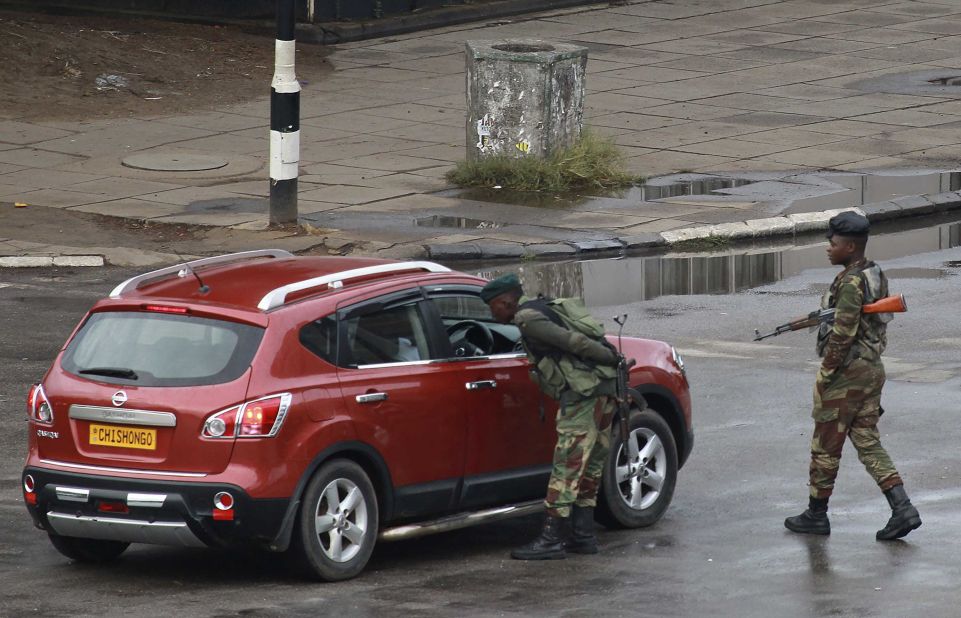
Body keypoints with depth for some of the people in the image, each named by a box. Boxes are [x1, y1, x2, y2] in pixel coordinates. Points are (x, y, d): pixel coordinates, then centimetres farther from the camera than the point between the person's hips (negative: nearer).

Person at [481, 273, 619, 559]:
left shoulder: (527, 317, -8)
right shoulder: (544, 308, 21)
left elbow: (572, 341, -14)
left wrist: (609, 357, -8)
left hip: (583, 391, -10)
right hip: (605, 387, 10)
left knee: (567, 467, -7)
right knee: (589, 466, 14)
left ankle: (552, 539, -6)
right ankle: (583, 535, 19)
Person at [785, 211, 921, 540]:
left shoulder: (851, 283, -19)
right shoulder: (876, 275, 10)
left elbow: (842, 334, -22)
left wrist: (825, 373, -15)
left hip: (846, 373, -9)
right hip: (872, 368, 9)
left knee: (826, 446, 4)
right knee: (868, 442, 9)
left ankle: (816, 514, 14)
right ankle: (902, 509, -2)